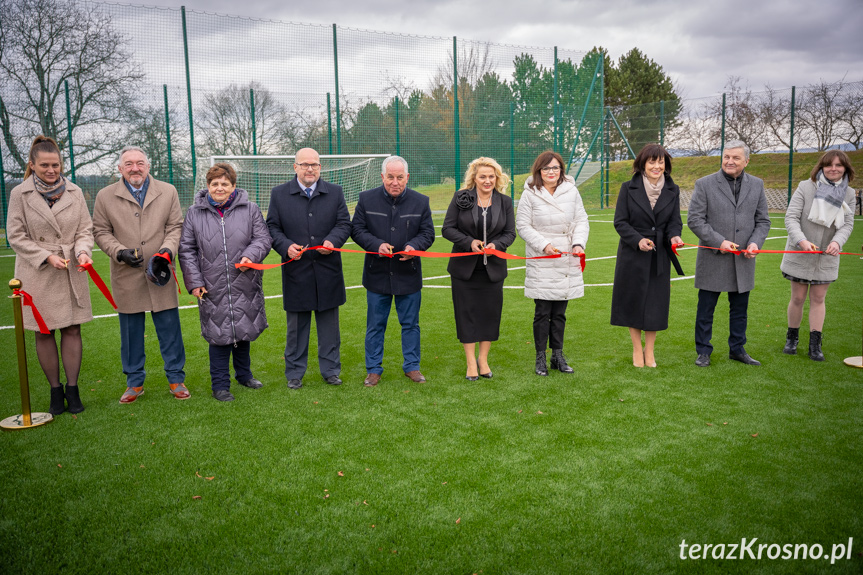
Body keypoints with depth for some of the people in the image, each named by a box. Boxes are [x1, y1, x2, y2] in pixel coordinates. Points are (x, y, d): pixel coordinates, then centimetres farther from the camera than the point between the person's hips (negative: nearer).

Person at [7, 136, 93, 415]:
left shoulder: (74, 192, 4)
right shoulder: (19, 194, -1)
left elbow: (85, 229, 5)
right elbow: (16, 236, -2)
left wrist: (83, 251, -15)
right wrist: (47, 257, -13)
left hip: (71, 274, 1)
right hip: (38, 274, -1)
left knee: (72, 329, 3)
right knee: (44, 332, 5)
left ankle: (72, 389, 14)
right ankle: (55, 391, 17)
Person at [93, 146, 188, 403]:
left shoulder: (168, 192, 5)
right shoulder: (105, 196, 4)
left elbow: (175, 226, 6)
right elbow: (101, 231, 6)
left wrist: (168, 249, -12)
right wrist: (120, 252, -11)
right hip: (126, 276, 0)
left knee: (170, 328, 4)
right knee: (130, 330, 9)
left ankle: (176, 378, 18)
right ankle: (135, 382, 23)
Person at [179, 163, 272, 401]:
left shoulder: (250, 210, 3)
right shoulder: (195, 213, 3)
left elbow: (263, 239, 2)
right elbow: (186, 250, 4)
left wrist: (251, 256, -18)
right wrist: (194, 282, -2)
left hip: (245, 286, 1)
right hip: (213, 289, -1)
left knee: (244, 330, 14)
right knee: (219, 334, 2)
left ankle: (244, 374, 33)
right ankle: (220, 385, 14)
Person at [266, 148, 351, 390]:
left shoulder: (335, 192, 8)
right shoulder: (279, 194, 4)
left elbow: (344, 224, 4)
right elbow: (272, 227, 3)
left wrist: (332, 241, -16)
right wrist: (286, 246, -15)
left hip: (328, 271, 1)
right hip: (296, 272, -1)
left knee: (329, 324, 9)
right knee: (296, 326, 9)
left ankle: (330, 370, 22)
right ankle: (294, 373, 22)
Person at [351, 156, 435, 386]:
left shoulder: (420, 201, 2)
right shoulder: (367, 199, -1)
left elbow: (427, 233, 4)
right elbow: (356, 229, -1)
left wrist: (414, 246, -17)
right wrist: (376, 245, -18)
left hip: (409, 274, 1)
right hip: (377, 274, 0)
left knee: (410, 323, 11)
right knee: (375, 324, 8)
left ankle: (412, 366, 25)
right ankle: (373, 369, 21)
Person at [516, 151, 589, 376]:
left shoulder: (571, 191, 6)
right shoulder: (530, 195, -3)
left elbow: (581, 221, 10)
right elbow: (522, 226, -2)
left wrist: (578, 243, -7)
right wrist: (544, 245, -12)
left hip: (567, 262, 3)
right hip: (541, 263, -3)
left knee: (560, 312, 10)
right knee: (542, 312, -1)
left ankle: (558, 355, 22)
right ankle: (540, 358, 12)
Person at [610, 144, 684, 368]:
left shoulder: (672, 191, 5)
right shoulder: (629, 188, -3)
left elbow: (675, 221, 5)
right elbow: (620, 222, -5)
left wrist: (674, 236, -17)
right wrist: (638, 240, -20)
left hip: (659, 257, 2)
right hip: (632, 255, -2)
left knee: (656, 302, 6)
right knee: (633, 301, 6)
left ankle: (649, 350, 24)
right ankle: (637, 348, 24)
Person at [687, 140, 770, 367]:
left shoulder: (756, 185, 8)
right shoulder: (704, 184, -4)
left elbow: (763, 220, 10)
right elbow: (694, 219, -8)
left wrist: (755, 242, -9)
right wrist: (719, 242, -16)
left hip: (743, 261, 4)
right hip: (713, 260, -3)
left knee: (739, 309, 13)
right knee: (705, 310, 5)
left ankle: (737, 349, 28)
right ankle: (703, 351, 17)